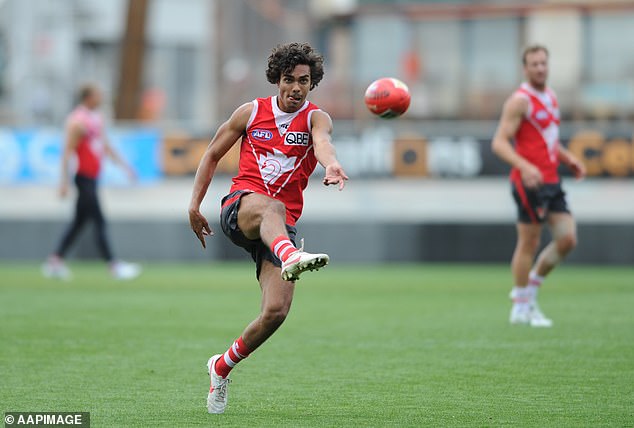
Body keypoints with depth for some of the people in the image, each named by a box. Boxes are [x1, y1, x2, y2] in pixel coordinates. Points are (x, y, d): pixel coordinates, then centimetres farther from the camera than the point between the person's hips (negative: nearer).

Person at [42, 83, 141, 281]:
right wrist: (64, 181, -20)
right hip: (84, 177, -10)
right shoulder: (78, 121, -15)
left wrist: (123, 164, 22)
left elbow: (105, 146, 23)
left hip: (93, 177, 10)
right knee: (99, 222, -7)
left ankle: (55, 260, 19)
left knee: (79, 221, 13)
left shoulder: (96, 117, 14)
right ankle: (113, 265, -6)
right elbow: (67, 151, -17)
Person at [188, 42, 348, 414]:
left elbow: (322, 142, -21)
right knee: (271, 207, -40)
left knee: (277, 311, -12)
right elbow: (213, 154, 19)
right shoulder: (251, 112, 10)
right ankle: (291, 257, -75)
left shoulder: (315, 117, 5)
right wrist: (195, 205, 12)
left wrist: (331, 164, -45)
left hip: (281, 227, 1)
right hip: (239, 207, -1)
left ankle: (223, 367, 14)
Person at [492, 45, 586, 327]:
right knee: (529, 242, -3)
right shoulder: (520, 100, -10)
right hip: (529, 183, -8)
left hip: (551, 181, 8)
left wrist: (568, 159, 14)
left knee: (567, 239, 1)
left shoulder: (550, 97, 16)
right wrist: (524, 166, -29)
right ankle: (522, 307, 7)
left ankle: (532, 285, 19)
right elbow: (499, 142, -15)